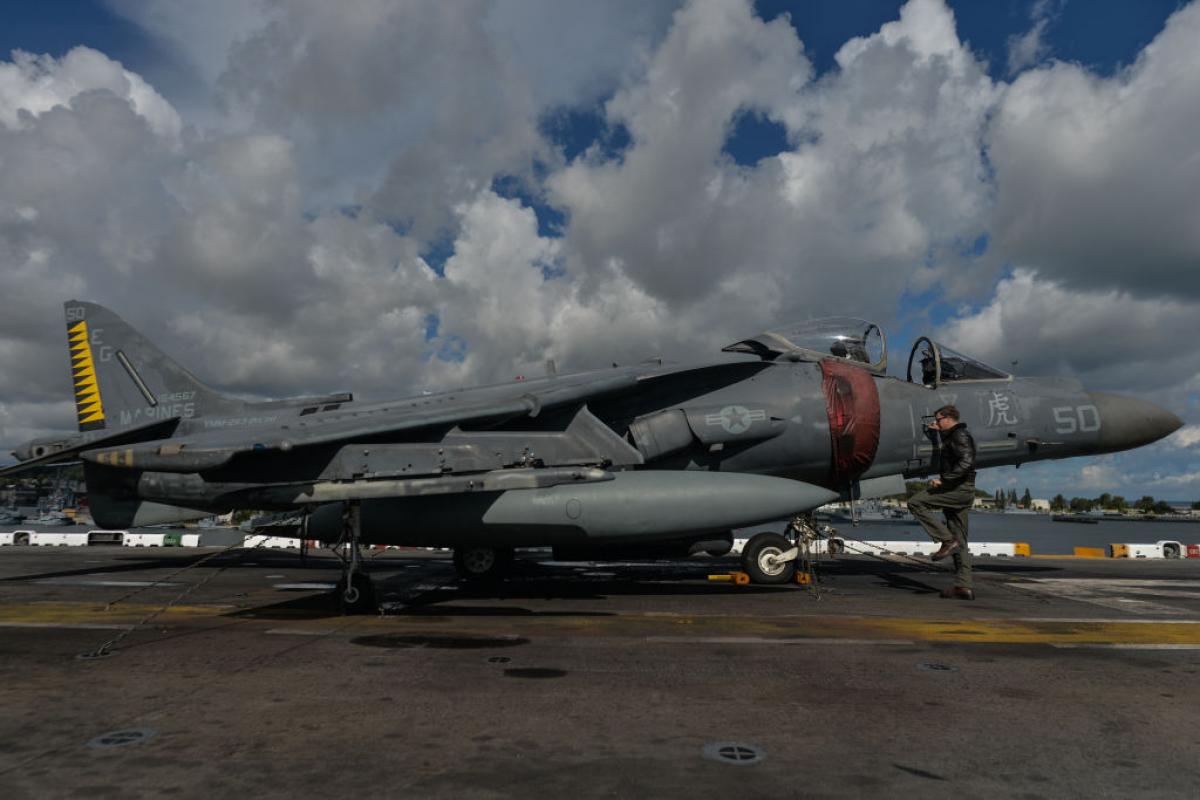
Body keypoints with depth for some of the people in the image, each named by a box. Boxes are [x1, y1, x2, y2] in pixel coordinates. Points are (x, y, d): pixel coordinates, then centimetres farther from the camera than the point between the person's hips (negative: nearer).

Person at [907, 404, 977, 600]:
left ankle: (947, 540, -18)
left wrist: (943, 480, -27)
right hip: (960, 491, 10)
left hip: (960, 489, -10)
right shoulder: (952, 437, 23)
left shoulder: (960, 435, -7)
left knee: (916, 503, -17)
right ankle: (965, 586, 6)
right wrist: (936, 432, 42)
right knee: (959, 542, 7)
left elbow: (966, 462, -23)